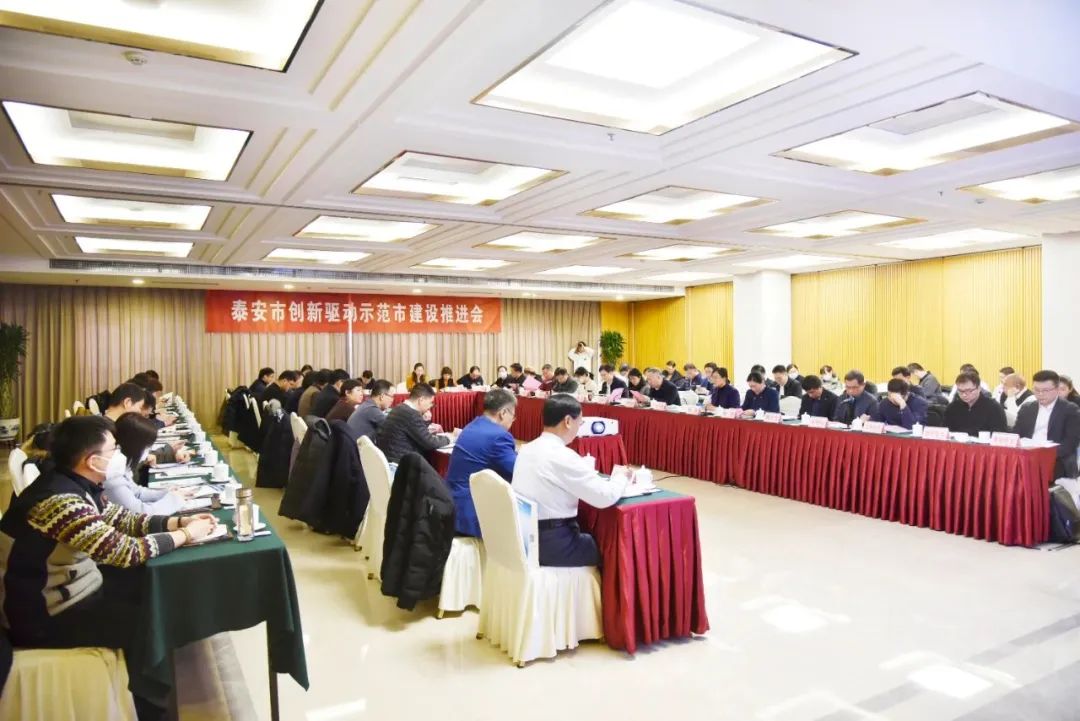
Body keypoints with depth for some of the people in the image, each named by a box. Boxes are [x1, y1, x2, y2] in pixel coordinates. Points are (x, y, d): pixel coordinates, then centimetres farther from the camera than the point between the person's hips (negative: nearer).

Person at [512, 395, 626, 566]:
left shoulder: (526, 449, 6)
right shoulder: (562, 456, -19)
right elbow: (606, 496, -16)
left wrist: (584, 469, 14)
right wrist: (621, 477, 2)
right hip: (551, 544, -8)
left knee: (591, 536, 23)